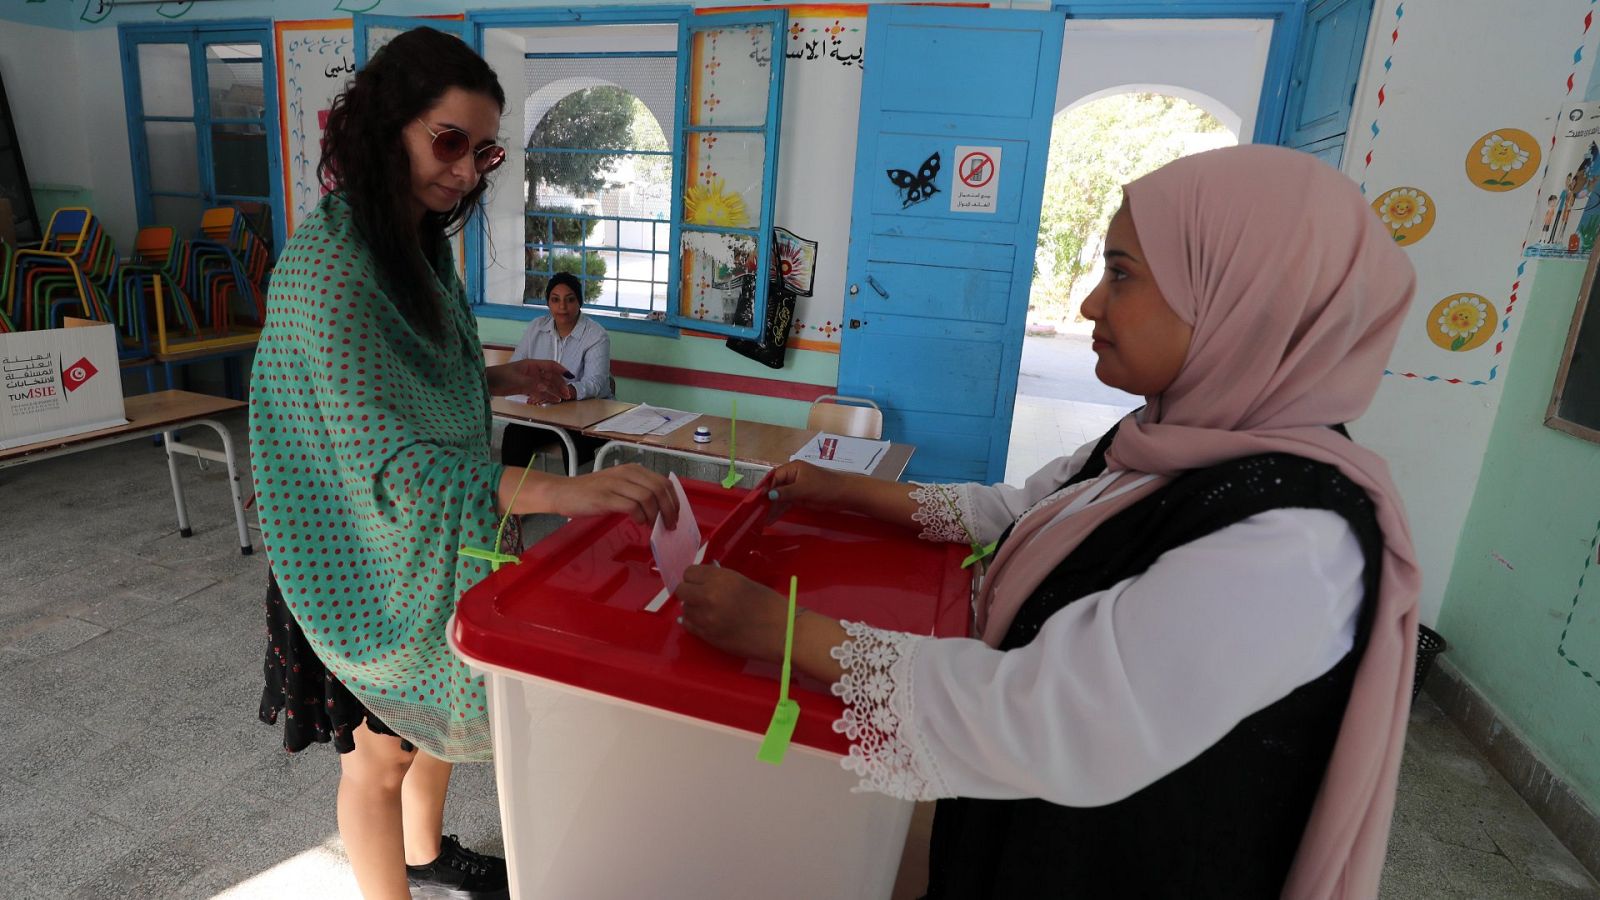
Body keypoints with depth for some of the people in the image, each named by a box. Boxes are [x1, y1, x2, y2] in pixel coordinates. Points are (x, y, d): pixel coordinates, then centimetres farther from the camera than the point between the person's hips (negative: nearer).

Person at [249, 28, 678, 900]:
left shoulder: (420, 240, 3)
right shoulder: (328, 264, -26)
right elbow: (384, 456, -36)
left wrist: (501, 378, -2)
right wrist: (558, 491, -48)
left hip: (436, 536, 9)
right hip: (368, 554, -8)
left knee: (436, 710, 26)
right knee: (380, 754, 13)